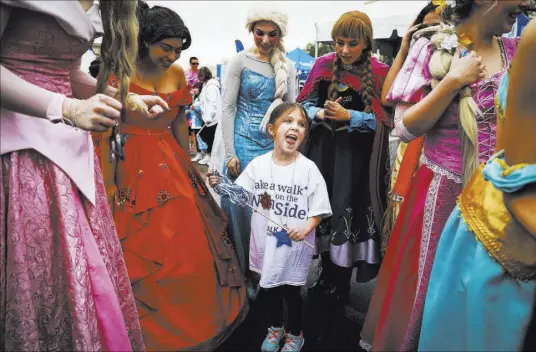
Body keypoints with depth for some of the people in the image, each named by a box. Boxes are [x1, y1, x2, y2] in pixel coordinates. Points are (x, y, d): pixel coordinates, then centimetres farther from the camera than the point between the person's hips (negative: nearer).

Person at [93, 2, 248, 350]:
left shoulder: (178, 73, 5)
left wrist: (187, 166, 18)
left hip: (173, 169, 5)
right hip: (132, 171, -5)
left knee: (191, 251, 10)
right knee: (143, 257, 4)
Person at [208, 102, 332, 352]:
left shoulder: (308, 168, -12)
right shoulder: (257, 164, -6)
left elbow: (319, 208, -8)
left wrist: (306, 228, -23)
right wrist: (221, 186, -13)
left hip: (295, 244, -3)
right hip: (265, 241, 3)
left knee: (291, 291, 13)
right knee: (269, 288, 21)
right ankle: (276, 328, 49)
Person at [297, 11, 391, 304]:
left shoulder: (379, 73, -5)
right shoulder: (323, 66, 4)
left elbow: (381, 119, -9)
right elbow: (306, 104, 5)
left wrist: (347, 116, -21)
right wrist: (319, 114, -16)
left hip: (356, 155, -3)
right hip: (322, 150, 4)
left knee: (348, 212, 2)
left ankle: (341, 283, 22)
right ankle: (326, 275, 31)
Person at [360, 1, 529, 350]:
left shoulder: (518, 52, 5)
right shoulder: (432, 49, -6)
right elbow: (405, 128, -12)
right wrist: (453, 82, -17)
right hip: (442, 194, -3)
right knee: (425, 287, 10)